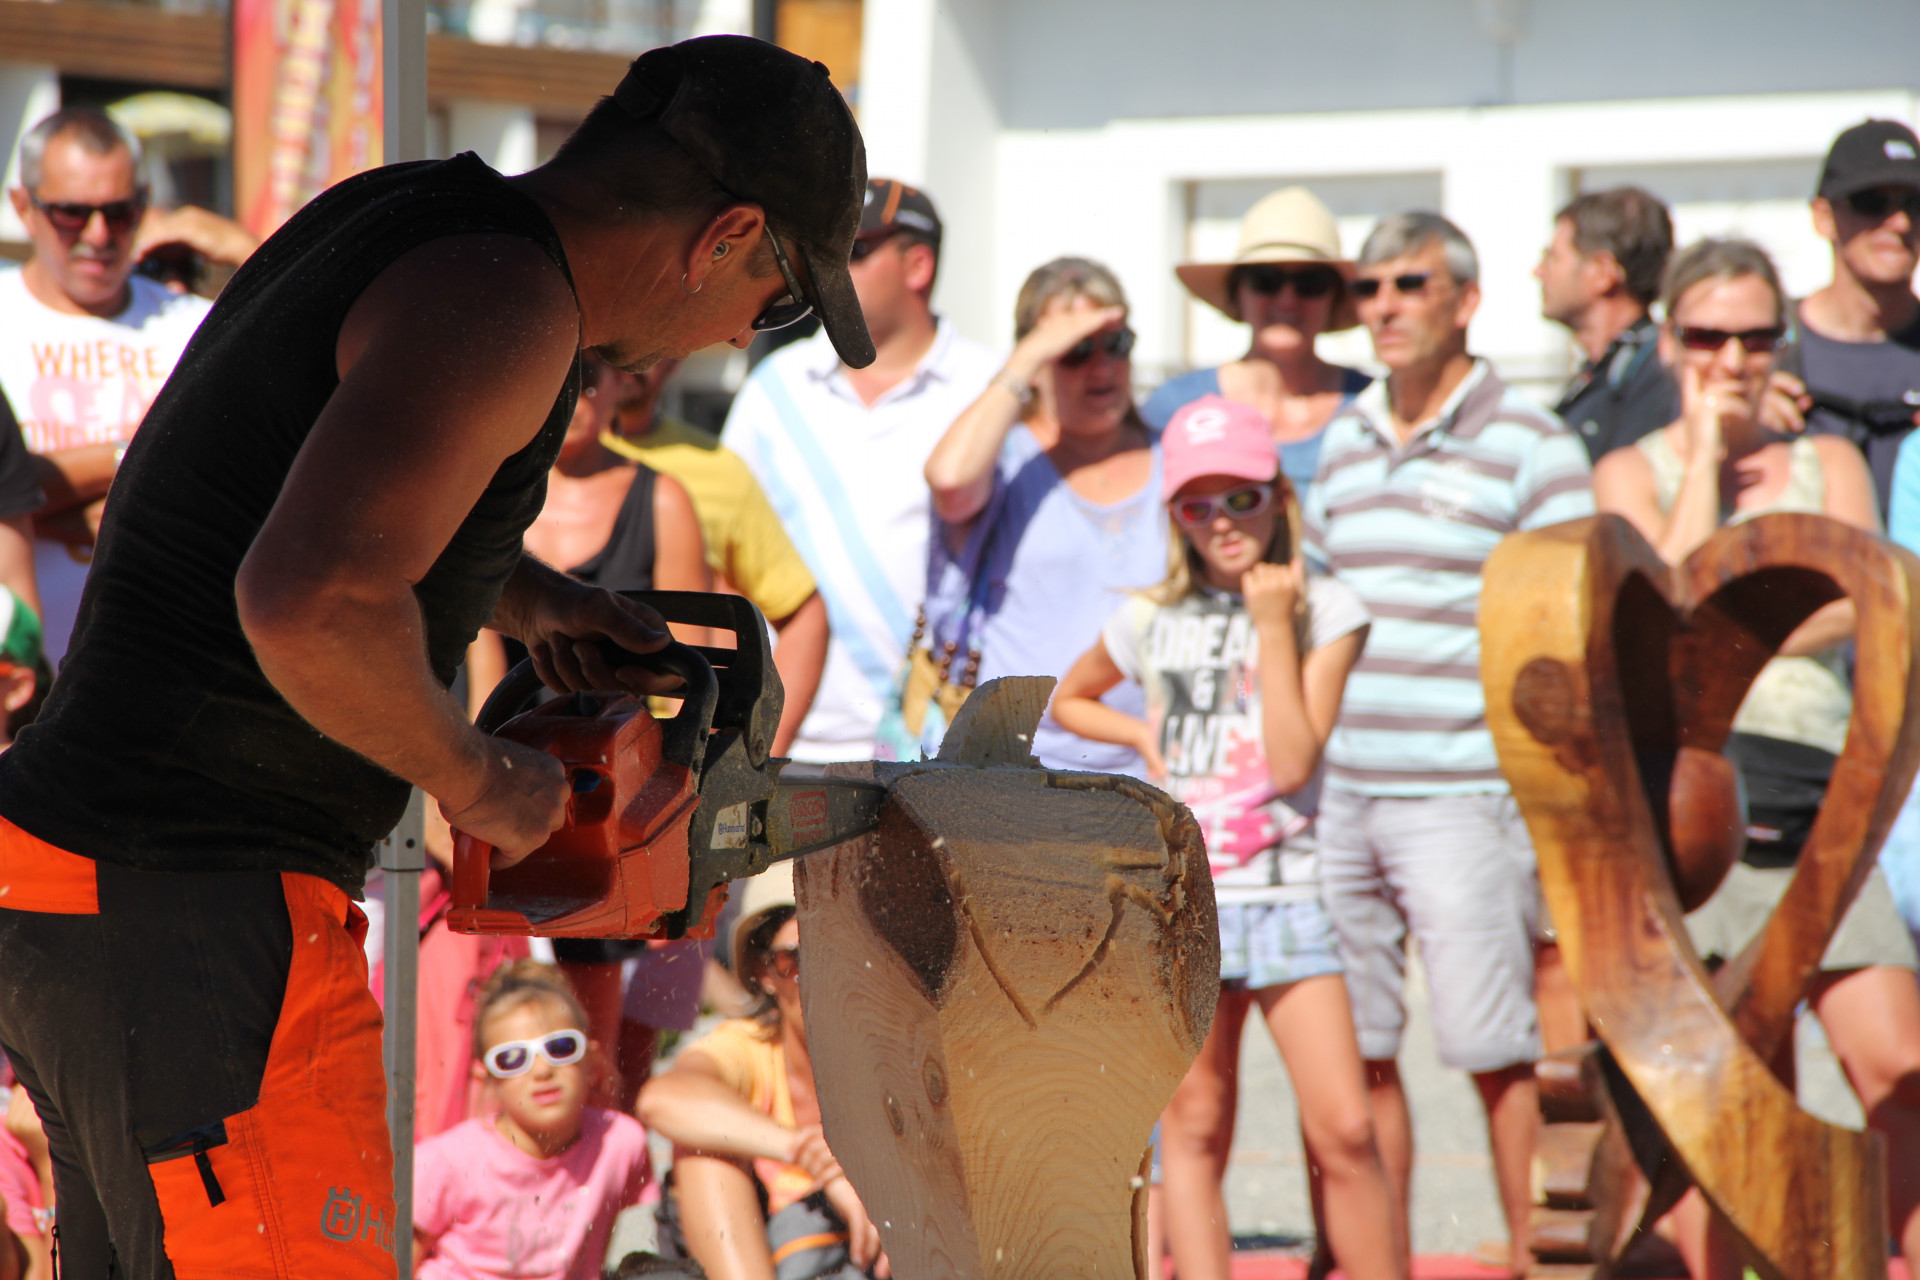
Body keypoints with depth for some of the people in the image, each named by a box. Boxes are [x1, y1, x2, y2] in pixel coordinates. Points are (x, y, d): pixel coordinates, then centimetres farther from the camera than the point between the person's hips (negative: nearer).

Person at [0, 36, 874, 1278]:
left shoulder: (389, 220, 13)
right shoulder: (504, 298, -16)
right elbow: (313, 599, -32)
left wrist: (529, 598, 20)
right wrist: (482, 781, -13)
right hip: (199, 922, -10)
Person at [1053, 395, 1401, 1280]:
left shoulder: (1324, 611, 1)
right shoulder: (1150, 623, 7)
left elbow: (1295, 761, -10)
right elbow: (1069, 699, 27)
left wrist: (1274, 627, -12)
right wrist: (1143, 738, 9)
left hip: (1289, 896, -2)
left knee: (1345, 1130, -9)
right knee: (1193, 1129, 3)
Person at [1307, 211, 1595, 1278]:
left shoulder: (1531, 447, -5)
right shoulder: (1346, 441, 14)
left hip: (1463, 798, -6)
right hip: (1339, 795, 6)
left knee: (1496, 1050, -6)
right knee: (1353, 1052, 6)